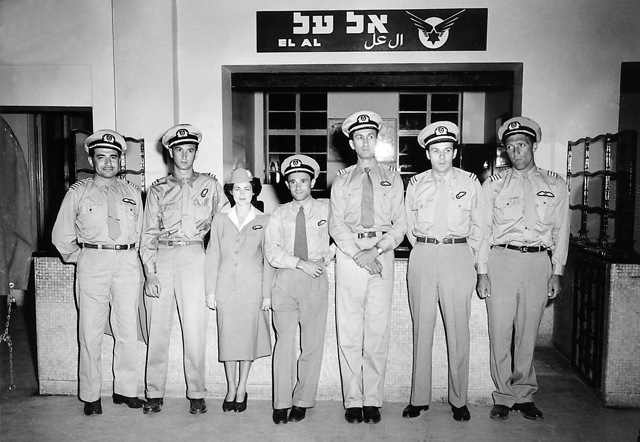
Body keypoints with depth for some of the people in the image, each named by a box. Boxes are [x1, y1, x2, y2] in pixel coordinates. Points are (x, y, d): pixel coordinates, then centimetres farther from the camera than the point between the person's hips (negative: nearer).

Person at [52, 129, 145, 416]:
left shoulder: (132, 193, 11)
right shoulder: (78, 193, 5)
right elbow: (62, 236, 7)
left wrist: (130, 256, 7)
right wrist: (79, 259, 8)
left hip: (127, 263, 2)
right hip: (92, 262, -2)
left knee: (127, 330, 6)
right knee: (91, 332, 1)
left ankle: (125, 390, 17)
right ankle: (90, 396, 13)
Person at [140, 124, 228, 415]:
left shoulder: (210, 185, 13)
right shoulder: (158, 189, 13)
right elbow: (148, 233, 7)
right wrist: (150, 271, -2)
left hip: (193, 255, -1)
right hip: (162, 257, 1)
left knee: (195, 328, -2)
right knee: (157, 328, 2)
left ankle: (196, 394, 8)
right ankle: (154, 394, 13)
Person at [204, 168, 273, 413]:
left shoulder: (264, 221, 3)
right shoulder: (220, 220, 7)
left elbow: (269, 260, 2)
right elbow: (212, 257, 7)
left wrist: (267, 293, -3)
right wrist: (210, 291, 2)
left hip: (252, 287, -1)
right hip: (226, 286, 1)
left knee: (248, 336, 4)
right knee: (227, 337, 5)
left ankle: (242, 389, 19)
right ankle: (231, 389, 20)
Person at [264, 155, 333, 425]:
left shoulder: (326, 209, 8)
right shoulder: (280, 213, 10)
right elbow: (271, 250, 1)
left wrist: (325, 258, -2)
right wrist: (300, 263, -11)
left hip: (316, 280, 0)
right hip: (285, 279, 1)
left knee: (312, 343, 3)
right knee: (284, 341, 1)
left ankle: (302, 401, 15)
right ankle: (281, 403, 10)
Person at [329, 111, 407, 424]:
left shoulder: (392, 178, 13)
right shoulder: (342, 180, 12)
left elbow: (400, 224, 5)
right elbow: (336, 225, 3)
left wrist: (378, 249, -11)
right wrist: (358, 253, -11)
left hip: (383, 255, 0)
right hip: (349, 255, 0)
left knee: (378, 331, 1)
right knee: (349, 332, 1)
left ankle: (373, 401, 11)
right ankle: (353, 401, 10)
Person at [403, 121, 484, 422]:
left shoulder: (470, 182, 5)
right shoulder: (416, 184, 8)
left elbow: (478, 226, 11)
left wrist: (468, 257, 9)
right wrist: (425, 252, 11)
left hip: (458, 257, -1)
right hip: (422, 257, 1)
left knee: (458, 330, 1)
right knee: (421, 329, 4)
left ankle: (458, 400, 13)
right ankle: (419, 398, 13)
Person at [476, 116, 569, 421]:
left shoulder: (555, 185, 10)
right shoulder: (494, 185, 7)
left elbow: (561, 231, 11)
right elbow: (483, 230, 4)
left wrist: (556, 273, 5)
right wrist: (482, 272, -2)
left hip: (539, 262, 1)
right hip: (501, 261, -1)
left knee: (527, 334, 7)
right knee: (500, 333, 0)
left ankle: (524, 395, 21)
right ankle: (504, 396, 14)